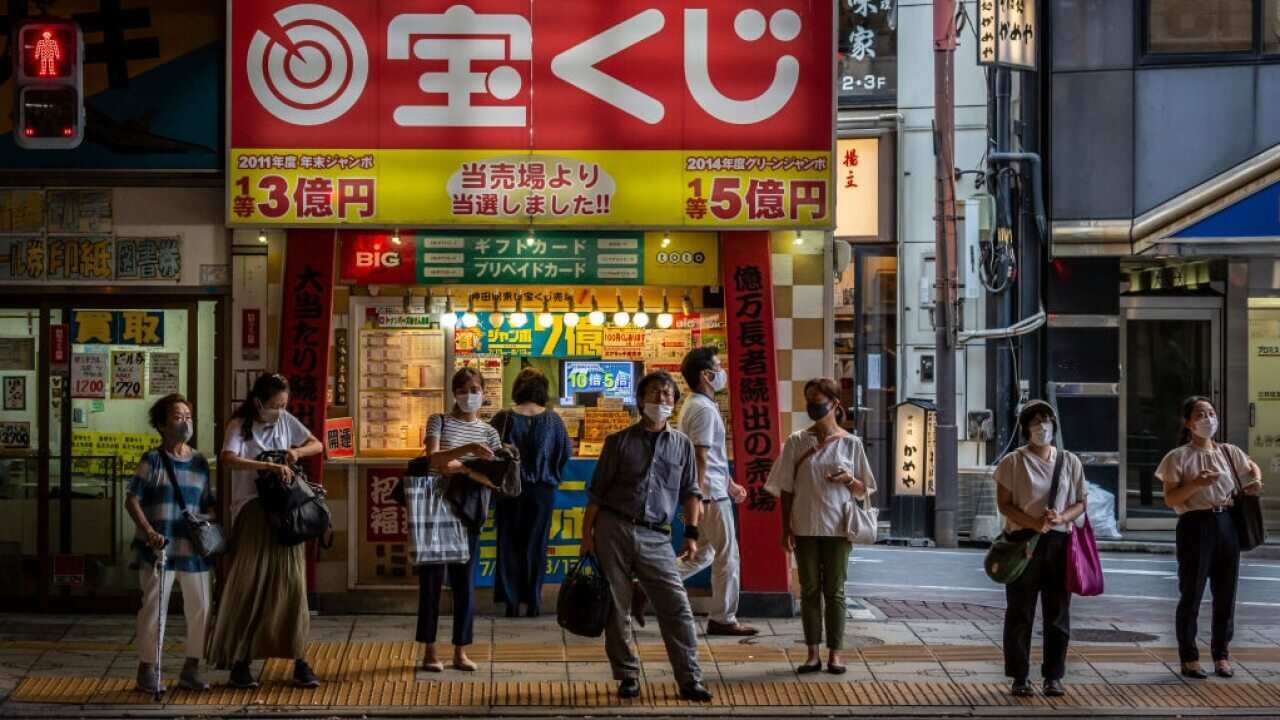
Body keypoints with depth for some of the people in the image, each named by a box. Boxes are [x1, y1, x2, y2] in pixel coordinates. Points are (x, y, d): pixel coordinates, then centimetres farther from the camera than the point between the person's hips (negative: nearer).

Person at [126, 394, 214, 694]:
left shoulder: (200, 462, 9)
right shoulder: (152, 460, -4)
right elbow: (132, 500, -7)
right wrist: (149, 533, -18)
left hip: (194, 548, 5)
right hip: (160, 547, -5)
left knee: (201, 608, 7)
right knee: (154, 607, -4)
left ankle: (191, 669, 19)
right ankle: (148, 670, 7)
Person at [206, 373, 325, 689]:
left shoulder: (285, 421, 8)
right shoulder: (240, 426, -7)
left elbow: (317, 445, 18)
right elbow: (228, 459, -25)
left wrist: (297, 451, -4)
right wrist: (271, 466, -31)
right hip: (252, 512, -4)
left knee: (292, 585, 1)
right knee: (247, 587, -4)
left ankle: (299, 662, 5)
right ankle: (239, 662, 4)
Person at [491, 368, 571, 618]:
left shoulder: (504, 419, -9)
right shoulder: (552, 420, -6)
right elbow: (566, 452, 1)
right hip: (543, 490, 1)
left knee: (509, 545, 8)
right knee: (536, 545, 9)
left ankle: (512, 601, 6)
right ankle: (533, 602, 9)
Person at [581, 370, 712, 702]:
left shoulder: (682, 444, 11)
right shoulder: (619, 441, 5)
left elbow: (690, 491, 13)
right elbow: (596, 492, 5)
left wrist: (691, 534, 3)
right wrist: (587, 535, 0)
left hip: (656, 537, 1)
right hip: (613, 529, -1)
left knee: (677, 607, -8)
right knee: (616, 608, 2)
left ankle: (690, 679, -6)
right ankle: (628, 677, 13)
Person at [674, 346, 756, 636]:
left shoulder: (695, 405, 15)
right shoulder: (705, 410, -17)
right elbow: (700, 457, -23)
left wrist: (730, 483, 27)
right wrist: (698, 498, -25)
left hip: (711, 492, 10)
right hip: (711, 494, -10)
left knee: (703, 554, 17)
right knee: (727, 557, 0)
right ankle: (723, 619, 8)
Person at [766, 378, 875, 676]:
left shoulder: (850, 443, 1)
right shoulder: (797, 441, 2)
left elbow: (863, 490, 8)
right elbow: (786, 488, 3)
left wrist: (848, 479, -14)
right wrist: (786, 528, -2)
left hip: (837, 528, -1)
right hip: (805, 527, 1)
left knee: (834, 591, 3)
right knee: (809, 590, 4)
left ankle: (834, 652, 8)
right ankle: (813, 652, 9)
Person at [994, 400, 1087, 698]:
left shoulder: (1070, 462, 10)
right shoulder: (1013, 462, 1)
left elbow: (1081, 503, 10)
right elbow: (1004, 503, -4)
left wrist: (1061, 517, -12)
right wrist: (1035, 523, -17)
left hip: (1059, 543, 3)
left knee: (1057, 613, 4)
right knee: (1020, 613, 0)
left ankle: (1054, 676, 11)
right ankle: (1019, 677, 6)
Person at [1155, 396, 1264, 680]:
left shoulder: (1228, 452, 10)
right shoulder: (1179, 457, -3)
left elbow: (1252, 467, 29)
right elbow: (1170, 499, -8)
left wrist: (1255, 482, 8)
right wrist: (1195, 484, -22)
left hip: (1227, 524, 5)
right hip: (1195, 526, -5)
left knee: (1226, 594, 7)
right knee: (1191, 595, 0)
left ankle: (1221, 656, 18)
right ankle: (1189, 659, 8)